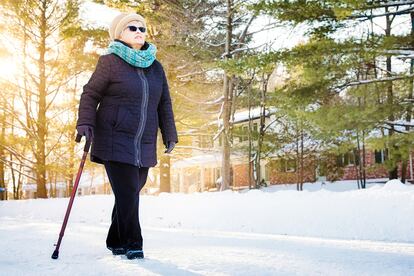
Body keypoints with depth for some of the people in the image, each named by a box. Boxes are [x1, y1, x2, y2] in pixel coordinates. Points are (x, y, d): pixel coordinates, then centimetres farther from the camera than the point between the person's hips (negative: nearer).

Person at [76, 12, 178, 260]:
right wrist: (85, 123, -12)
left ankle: (116, 242, 23)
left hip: (144, 145, 5)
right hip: (116, 142, -5)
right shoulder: (110, 62, -1)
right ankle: (132, 245, 1)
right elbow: (90, 95, 1)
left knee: (131, 195, 9)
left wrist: (169, 135, 13)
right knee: (127, 195, -10)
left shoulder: (156, 67, 13)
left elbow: (165, 104, 18)